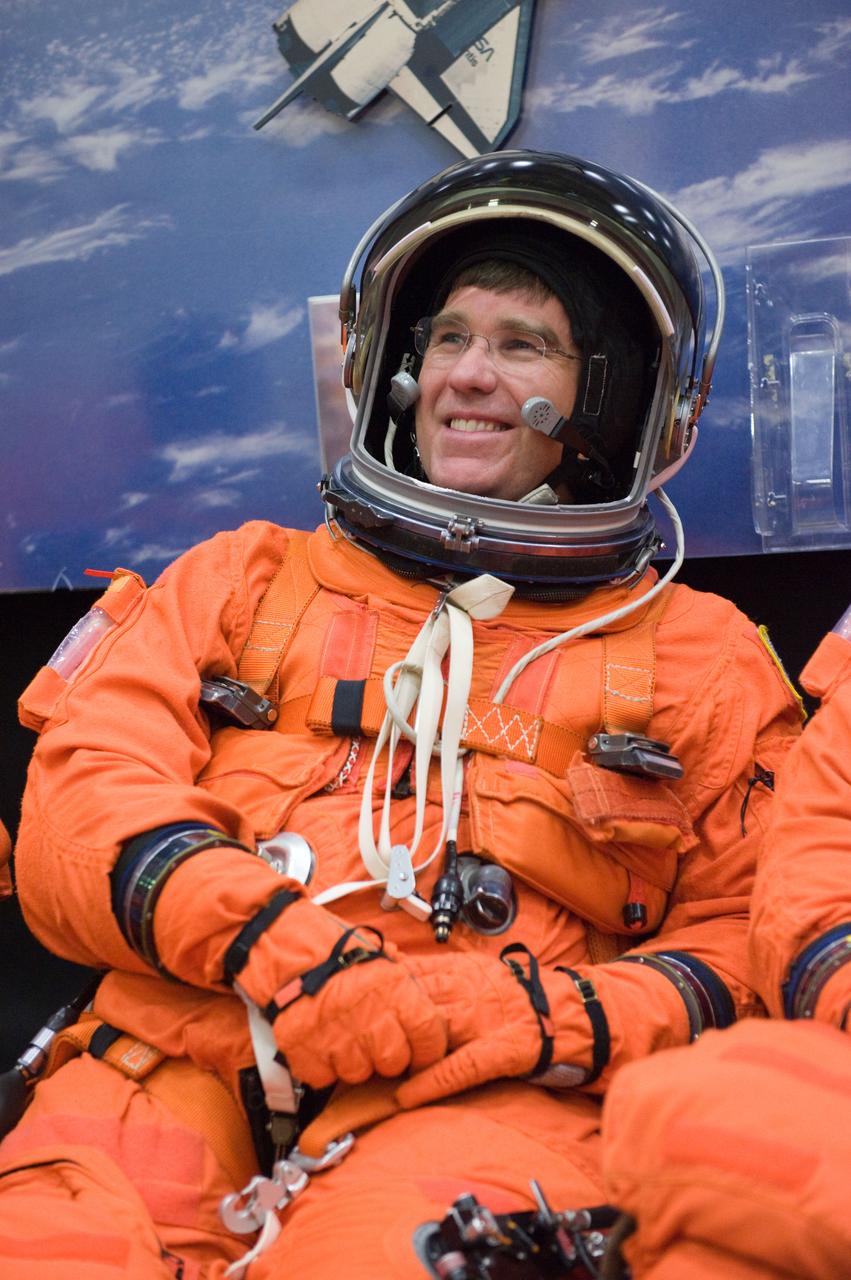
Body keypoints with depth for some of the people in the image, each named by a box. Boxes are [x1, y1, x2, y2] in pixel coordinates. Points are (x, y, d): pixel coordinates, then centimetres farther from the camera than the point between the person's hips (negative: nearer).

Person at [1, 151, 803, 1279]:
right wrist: (260, 938, -9)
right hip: (180, 1062, 2)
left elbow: (745, 945, 12)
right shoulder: (246, 581, 23)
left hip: (482, 1099, -1)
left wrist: (550, 1018, -8)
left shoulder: (703, 656, 20)